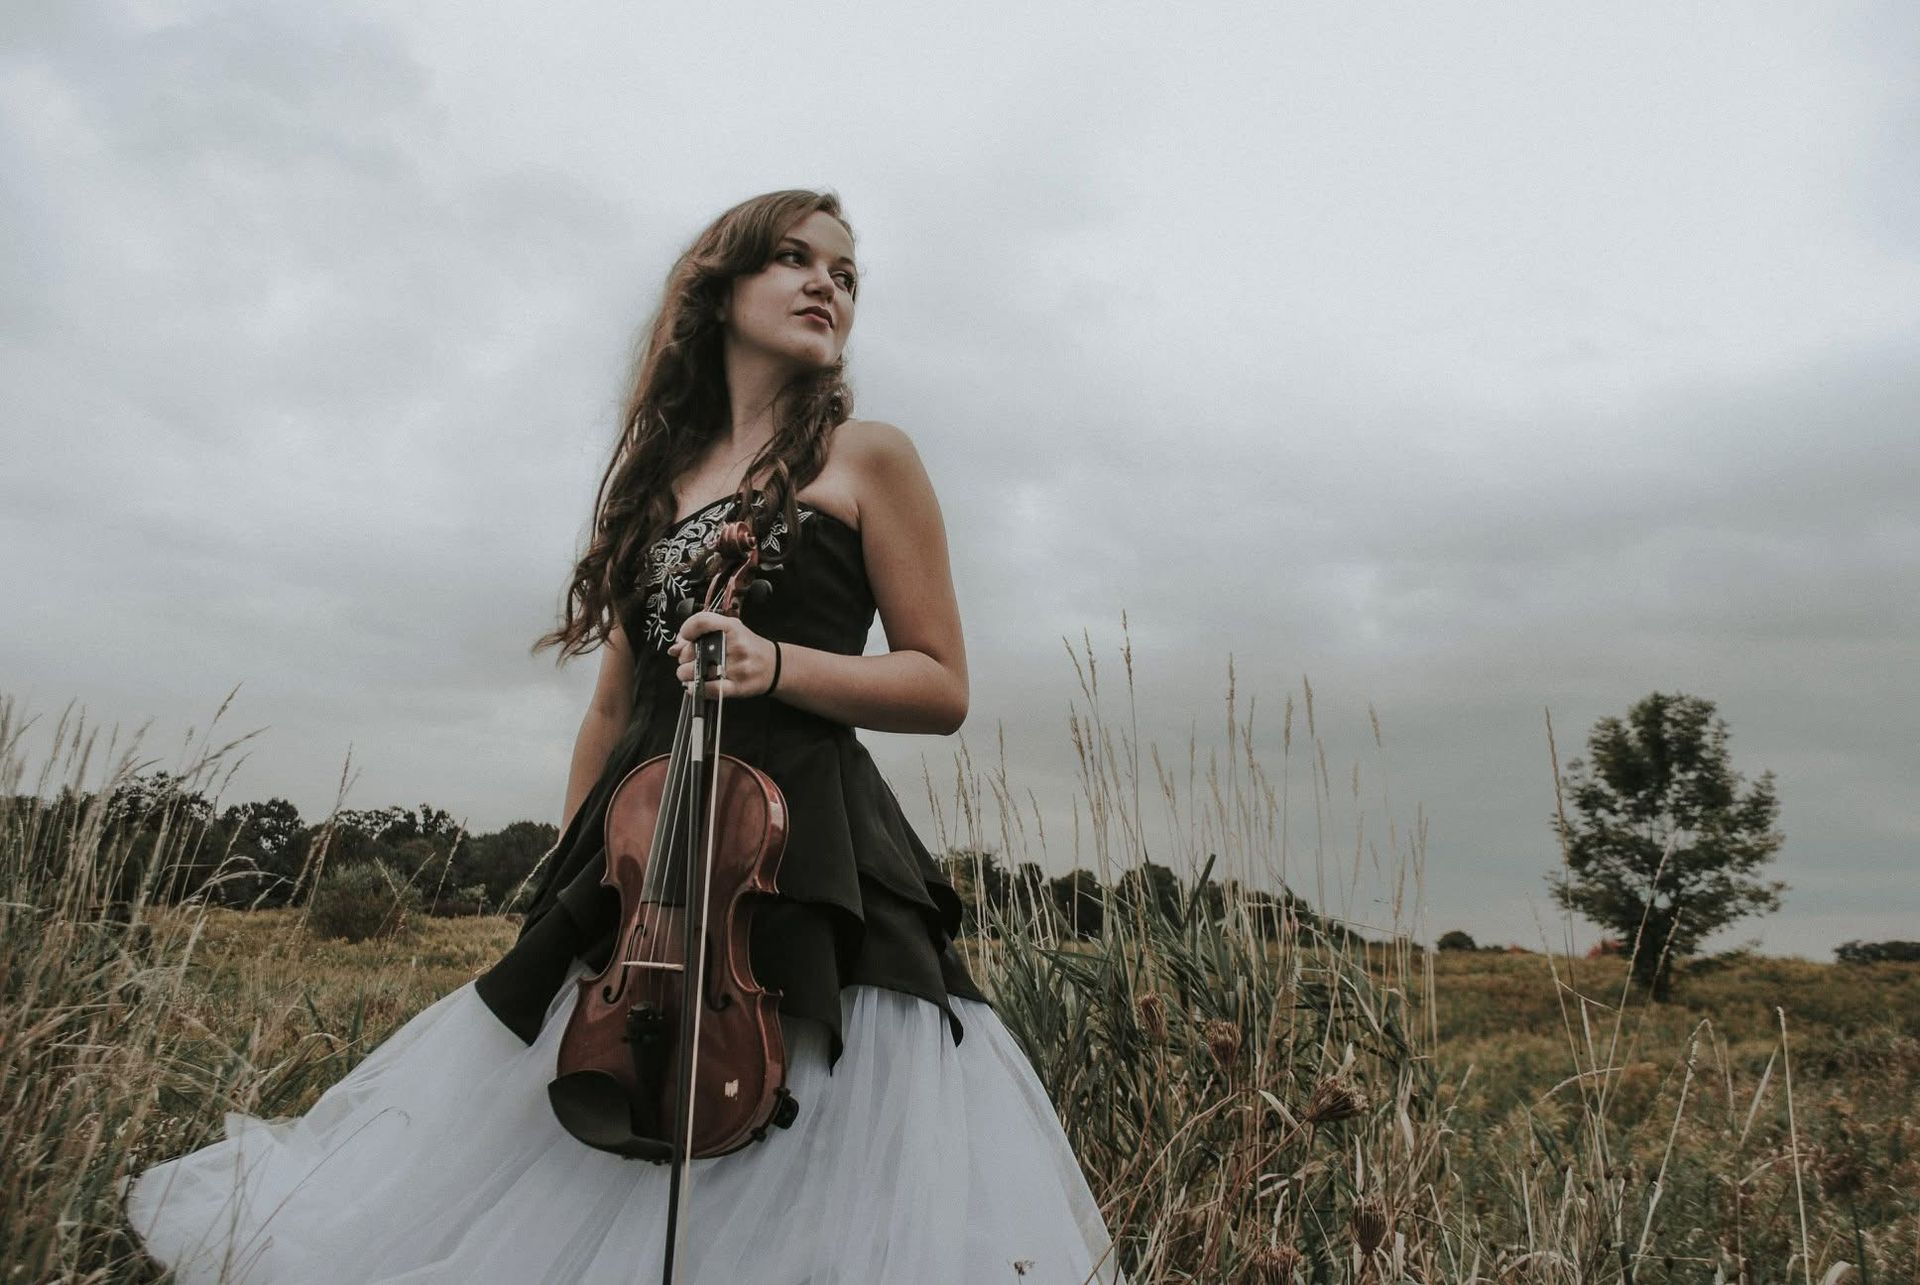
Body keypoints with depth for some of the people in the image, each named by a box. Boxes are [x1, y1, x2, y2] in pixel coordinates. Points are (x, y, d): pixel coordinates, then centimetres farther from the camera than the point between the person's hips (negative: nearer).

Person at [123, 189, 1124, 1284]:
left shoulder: (869, 457, 5)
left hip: (811, 863, -4)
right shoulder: (659, 479, 17)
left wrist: (780, 667, -15)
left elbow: (943, 689, 0)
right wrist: (569, 880, 14)